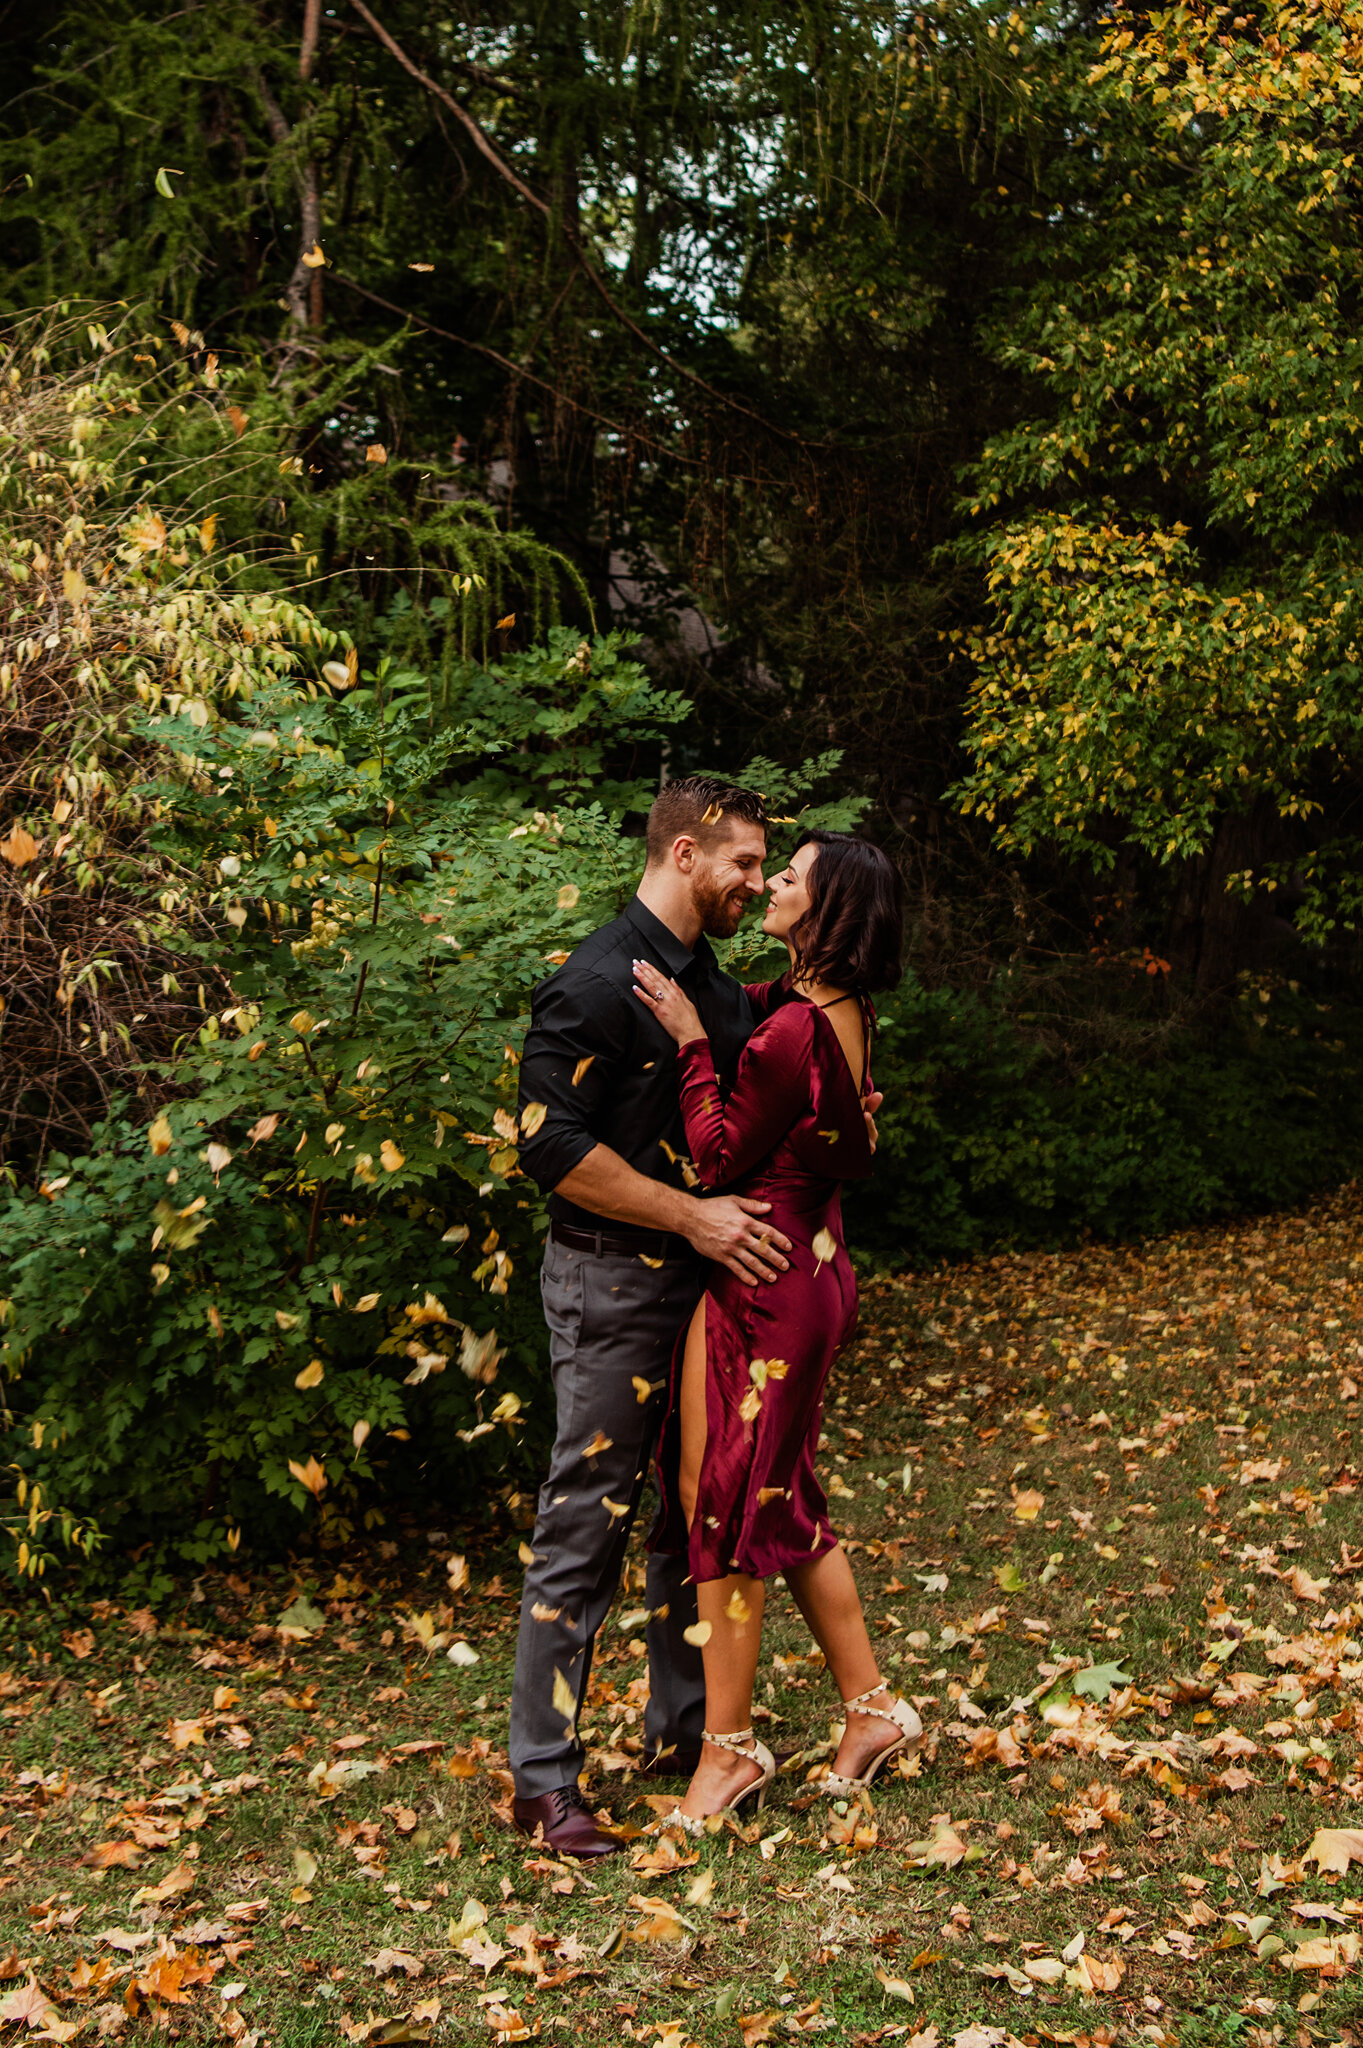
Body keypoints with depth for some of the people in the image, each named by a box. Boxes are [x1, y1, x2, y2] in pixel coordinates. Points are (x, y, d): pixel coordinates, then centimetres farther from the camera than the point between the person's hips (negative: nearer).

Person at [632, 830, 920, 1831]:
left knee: (722, 1503, 3)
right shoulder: (843, 1013, 6)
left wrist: (692, 1041, -13)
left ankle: (731, 1746, 16)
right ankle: (872, 1705, 27)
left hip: (760, 1282, -9)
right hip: (810, 1269, 9)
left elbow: (716, 1156, -16)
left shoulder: (793, 1030, -23)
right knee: (782, 1502, 18)